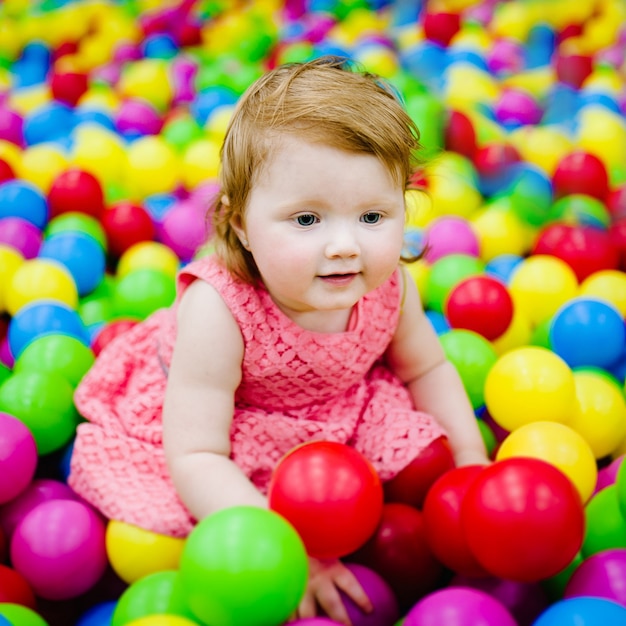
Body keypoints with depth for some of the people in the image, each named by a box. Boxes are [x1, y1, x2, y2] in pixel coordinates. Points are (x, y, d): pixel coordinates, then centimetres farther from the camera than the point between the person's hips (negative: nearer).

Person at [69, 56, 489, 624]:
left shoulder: (390, 285, -22)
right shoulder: (217, 309, -38)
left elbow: (427, 369, -1)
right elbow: (196, 457, -35)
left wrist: (473, 466, -8)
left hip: (337, 418, 4)